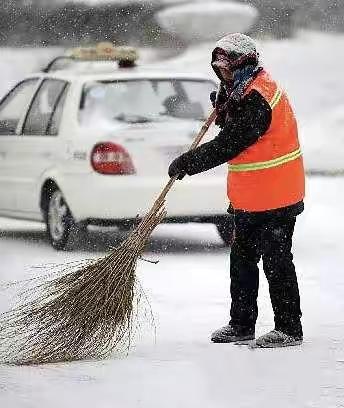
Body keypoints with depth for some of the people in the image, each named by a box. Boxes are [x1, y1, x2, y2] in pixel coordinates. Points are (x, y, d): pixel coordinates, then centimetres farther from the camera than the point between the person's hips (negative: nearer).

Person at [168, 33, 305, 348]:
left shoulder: (257, 100, -22)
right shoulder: (243, 91, 11)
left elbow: (227, 146, -23)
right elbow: (233, 130, 20)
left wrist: (187, 163, -15)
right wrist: (224, 109, 1)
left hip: (275, 200, -10)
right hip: (250, 199, 10)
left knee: (276, 262, -4)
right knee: (242, 259, 14)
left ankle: (289, 329, 4)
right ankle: (242, 324, 24)